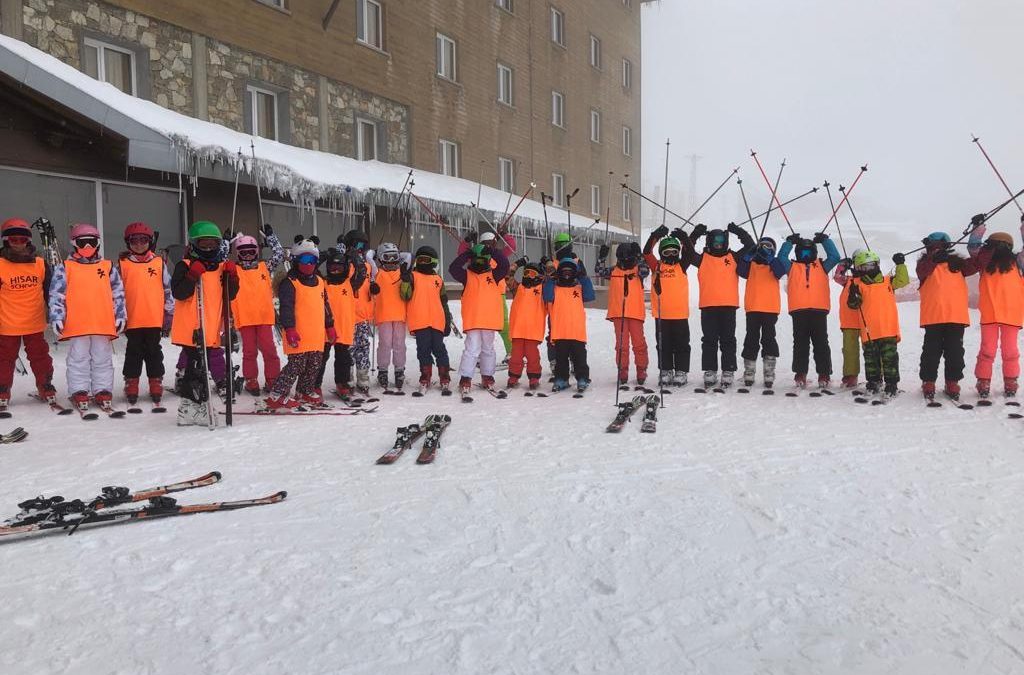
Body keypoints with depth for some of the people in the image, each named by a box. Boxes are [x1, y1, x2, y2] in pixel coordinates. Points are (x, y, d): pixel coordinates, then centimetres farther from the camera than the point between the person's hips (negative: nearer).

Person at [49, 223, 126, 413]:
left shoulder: (108, 267, 11)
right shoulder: (65, 268, 6)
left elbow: (118, 293, 12)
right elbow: (56, 295, 3)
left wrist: (120, 316, 7)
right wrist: (57, 317, -5)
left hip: (104, 324, 2)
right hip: (76, 325, -1)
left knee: (103, 361, 8)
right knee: (78, 360, 4)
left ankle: (103, 392, 14)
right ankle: (79, 394, 11)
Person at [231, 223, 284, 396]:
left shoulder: (265, 268, 11)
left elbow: (279, 255, 7)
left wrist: (269, 236, 4)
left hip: (264, 317, 1)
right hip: (244, 318, -1)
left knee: (269, 349, 1)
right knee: (250, 351, 6)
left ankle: (273, 380, 10)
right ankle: (250, 380, 15)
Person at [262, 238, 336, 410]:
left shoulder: (319, 282, 16)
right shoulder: (289, 283, -6)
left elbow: (325, 307, 23)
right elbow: (286, 308, -14)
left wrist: (330, 327, 23)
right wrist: (290, 329, -22)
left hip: (317, 335, 7)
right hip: (299, 336, -7)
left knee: (314, 366, 13)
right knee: (296, 366, -10)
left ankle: (306, 392, 31)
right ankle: (275, 397, -4)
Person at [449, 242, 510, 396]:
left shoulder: (493, 275, 10)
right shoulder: (467, 275, 5)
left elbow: (504, 264, -4)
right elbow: (453, 268, -9)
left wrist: (493, 252, -11)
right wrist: (466, 255, -14)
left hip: (490, 320, 3)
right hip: (472, 319, -3)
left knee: (488, 349, 15)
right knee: (472, 349, -9)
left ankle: (487, 377, 26)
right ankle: (465, 379, -6)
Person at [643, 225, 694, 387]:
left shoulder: (681, 265, 9)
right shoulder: (657, 266, 7)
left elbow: (689, 254, -6)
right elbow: (647, 252, -5)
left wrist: (684, 239, -20)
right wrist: (655, 236, -17)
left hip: (680, 313, 0)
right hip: (661, 314, 0)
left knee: (681, 345, 5)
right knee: (663, 345, 8)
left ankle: (681, 372, 12)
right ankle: (665, 372, 17)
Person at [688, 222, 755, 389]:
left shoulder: (734, 257, 13)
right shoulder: (702, 259, 11)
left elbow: (750, 245, 10)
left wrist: (738, 231, 2)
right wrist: (695, 234, -4)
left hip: (729, 306, 0)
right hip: (708, 306, 0)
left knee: (728, 340, 4)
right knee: (709, 341, 4)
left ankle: (728, 372, 8)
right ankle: (710, 372, 9)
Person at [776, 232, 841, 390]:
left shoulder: (821, 267, 20)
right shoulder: (792, 267, 18)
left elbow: (835, 257, 11)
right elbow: (781, 257, 7)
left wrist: (825, 240, 14)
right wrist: (789, 242, 7)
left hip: (819, 311, 1)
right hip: (798, 311, 0)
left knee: (821, 344, 1)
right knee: (800, 344, 1)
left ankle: (824, 375, 3)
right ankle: (800, 374, 3)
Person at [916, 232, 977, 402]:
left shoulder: (957, 263, 17)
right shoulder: (926, 263, 8)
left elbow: (976, 263, 4)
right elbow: (922, 270, -14)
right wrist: (934, 258, -28)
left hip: (957, 317, 3)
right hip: (933, 317, -2)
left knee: (955, 353, 6)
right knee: (931, 352, 1)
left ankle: (952, 384, 15)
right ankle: (928, 383, 10)